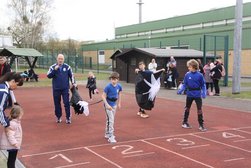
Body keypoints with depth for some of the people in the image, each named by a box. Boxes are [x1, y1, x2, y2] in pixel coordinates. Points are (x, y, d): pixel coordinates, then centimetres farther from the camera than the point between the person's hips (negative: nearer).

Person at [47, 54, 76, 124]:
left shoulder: (67, 67, 0)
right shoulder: (53, 67, 0)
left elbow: (71, 75, 8)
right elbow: (49, 76, -9)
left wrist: (73, 83, -1)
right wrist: (54, 70, -20)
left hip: (65, 88, -1)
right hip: (56, 89, 1)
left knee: (67, 103, -4)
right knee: (57, 103, 8)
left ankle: (68, 118, 2)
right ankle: (58, 117, 21)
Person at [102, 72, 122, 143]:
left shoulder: (119, 86, -8)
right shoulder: (108, 86, -22)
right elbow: (103, 96, -18)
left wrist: (119, 103, 13)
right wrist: (107, 105, -25)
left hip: (114, 104, 6)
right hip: (108, 105, -6)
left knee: (109, 119, 20)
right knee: (111, 120, -11)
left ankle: (107, 134, 36)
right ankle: (111, 137, -7)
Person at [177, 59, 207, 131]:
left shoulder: (200, 75, -9)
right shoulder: (187, 75, -5)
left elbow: (203, 85, -2)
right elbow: (184, 84, 2)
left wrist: (204, 93, -11)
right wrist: (180, 90, -10)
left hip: (198, 95, -2)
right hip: (189, 95, 2)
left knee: (199, 109, -2)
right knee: (187, 108, 15)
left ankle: (201, 125, 6)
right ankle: (185, 122, 30)